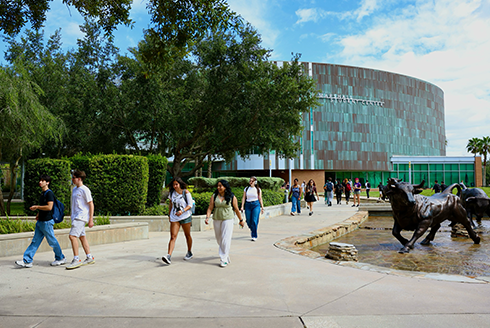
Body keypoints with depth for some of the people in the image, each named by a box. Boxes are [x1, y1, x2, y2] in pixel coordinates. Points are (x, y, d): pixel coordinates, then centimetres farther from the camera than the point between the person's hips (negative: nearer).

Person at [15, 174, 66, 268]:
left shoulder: (49, 193, -15)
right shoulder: (43, 193, 14)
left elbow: (49, 207, -24)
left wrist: (36, 207, -15)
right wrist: (39, 213, 14)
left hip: (47, 222, -9)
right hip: (40, 221, 9)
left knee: (52, 241, 2)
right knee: (35, 241, 8)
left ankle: (61, 258, 15)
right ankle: (27, 261, 11)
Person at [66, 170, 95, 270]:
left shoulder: (85, 190, -11)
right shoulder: (74, 189, 15)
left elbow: (91, 204, -12)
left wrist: (91, 219, -14)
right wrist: (72, 216, 22)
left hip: (81, 217, -9)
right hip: (75, 217, 9)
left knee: (72, 236, -16)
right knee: (82, 236, 12)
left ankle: (76, 260, -12)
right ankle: (90, 258, 21)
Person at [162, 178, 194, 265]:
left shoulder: (186, 192, -7)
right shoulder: (171, 192, 5)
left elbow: (190, 205, -8)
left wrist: (182, 211, -23)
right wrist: (169, 215, 18)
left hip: (185, 216, -2)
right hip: (174, 218, 2)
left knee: (187, 235, 13)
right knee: (173, 236, -9)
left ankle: (189, 252, 32)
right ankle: (168, 256, -19)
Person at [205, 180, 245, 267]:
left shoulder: (232, 197, -2)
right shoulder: (214, 196, 3)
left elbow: (236, 209, 4)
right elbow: (210, 208, 1)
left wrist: (241, 220, 11)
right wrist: (207, 217, -14)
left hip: (228, 220, -3)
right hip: (216, 220, 4)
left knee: (225, 240, -8)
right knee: (219, 239, 15)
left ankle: (224, 259, 0)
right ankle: (226, 252, 42)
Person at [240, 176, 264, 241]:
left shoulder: (258, 189, 3)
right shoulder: (246, 189, 7)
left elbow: (260, 199, 6)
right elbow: (244, 198, 5)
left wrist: (262, 207, 5)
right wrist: (242, 206, -3)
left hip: (256, 205, -2)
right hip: (248, 205, 2)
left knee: (254, 221, -8)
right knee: (248, 221, 6)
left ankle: (254, 236, -1)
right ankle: (252, 229, 38)